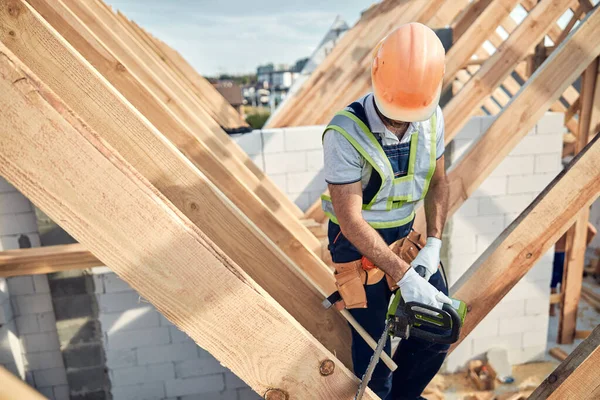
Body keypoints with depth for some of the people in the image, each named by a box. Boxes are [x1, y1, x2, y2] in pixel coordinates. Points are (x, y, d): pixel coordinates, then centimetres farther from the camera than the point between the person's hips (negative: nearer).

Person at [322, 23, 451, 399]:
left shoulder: (432, 117, -9)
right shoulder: (346, 132, -27)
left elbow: (438, 181, 4)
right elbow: (351, 219, -27)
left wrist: (434, 245, -6)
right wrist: (403, 276, -28)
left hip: (407, 231, 6)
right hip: (359, 240, -5)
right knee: (373, 343, 3)